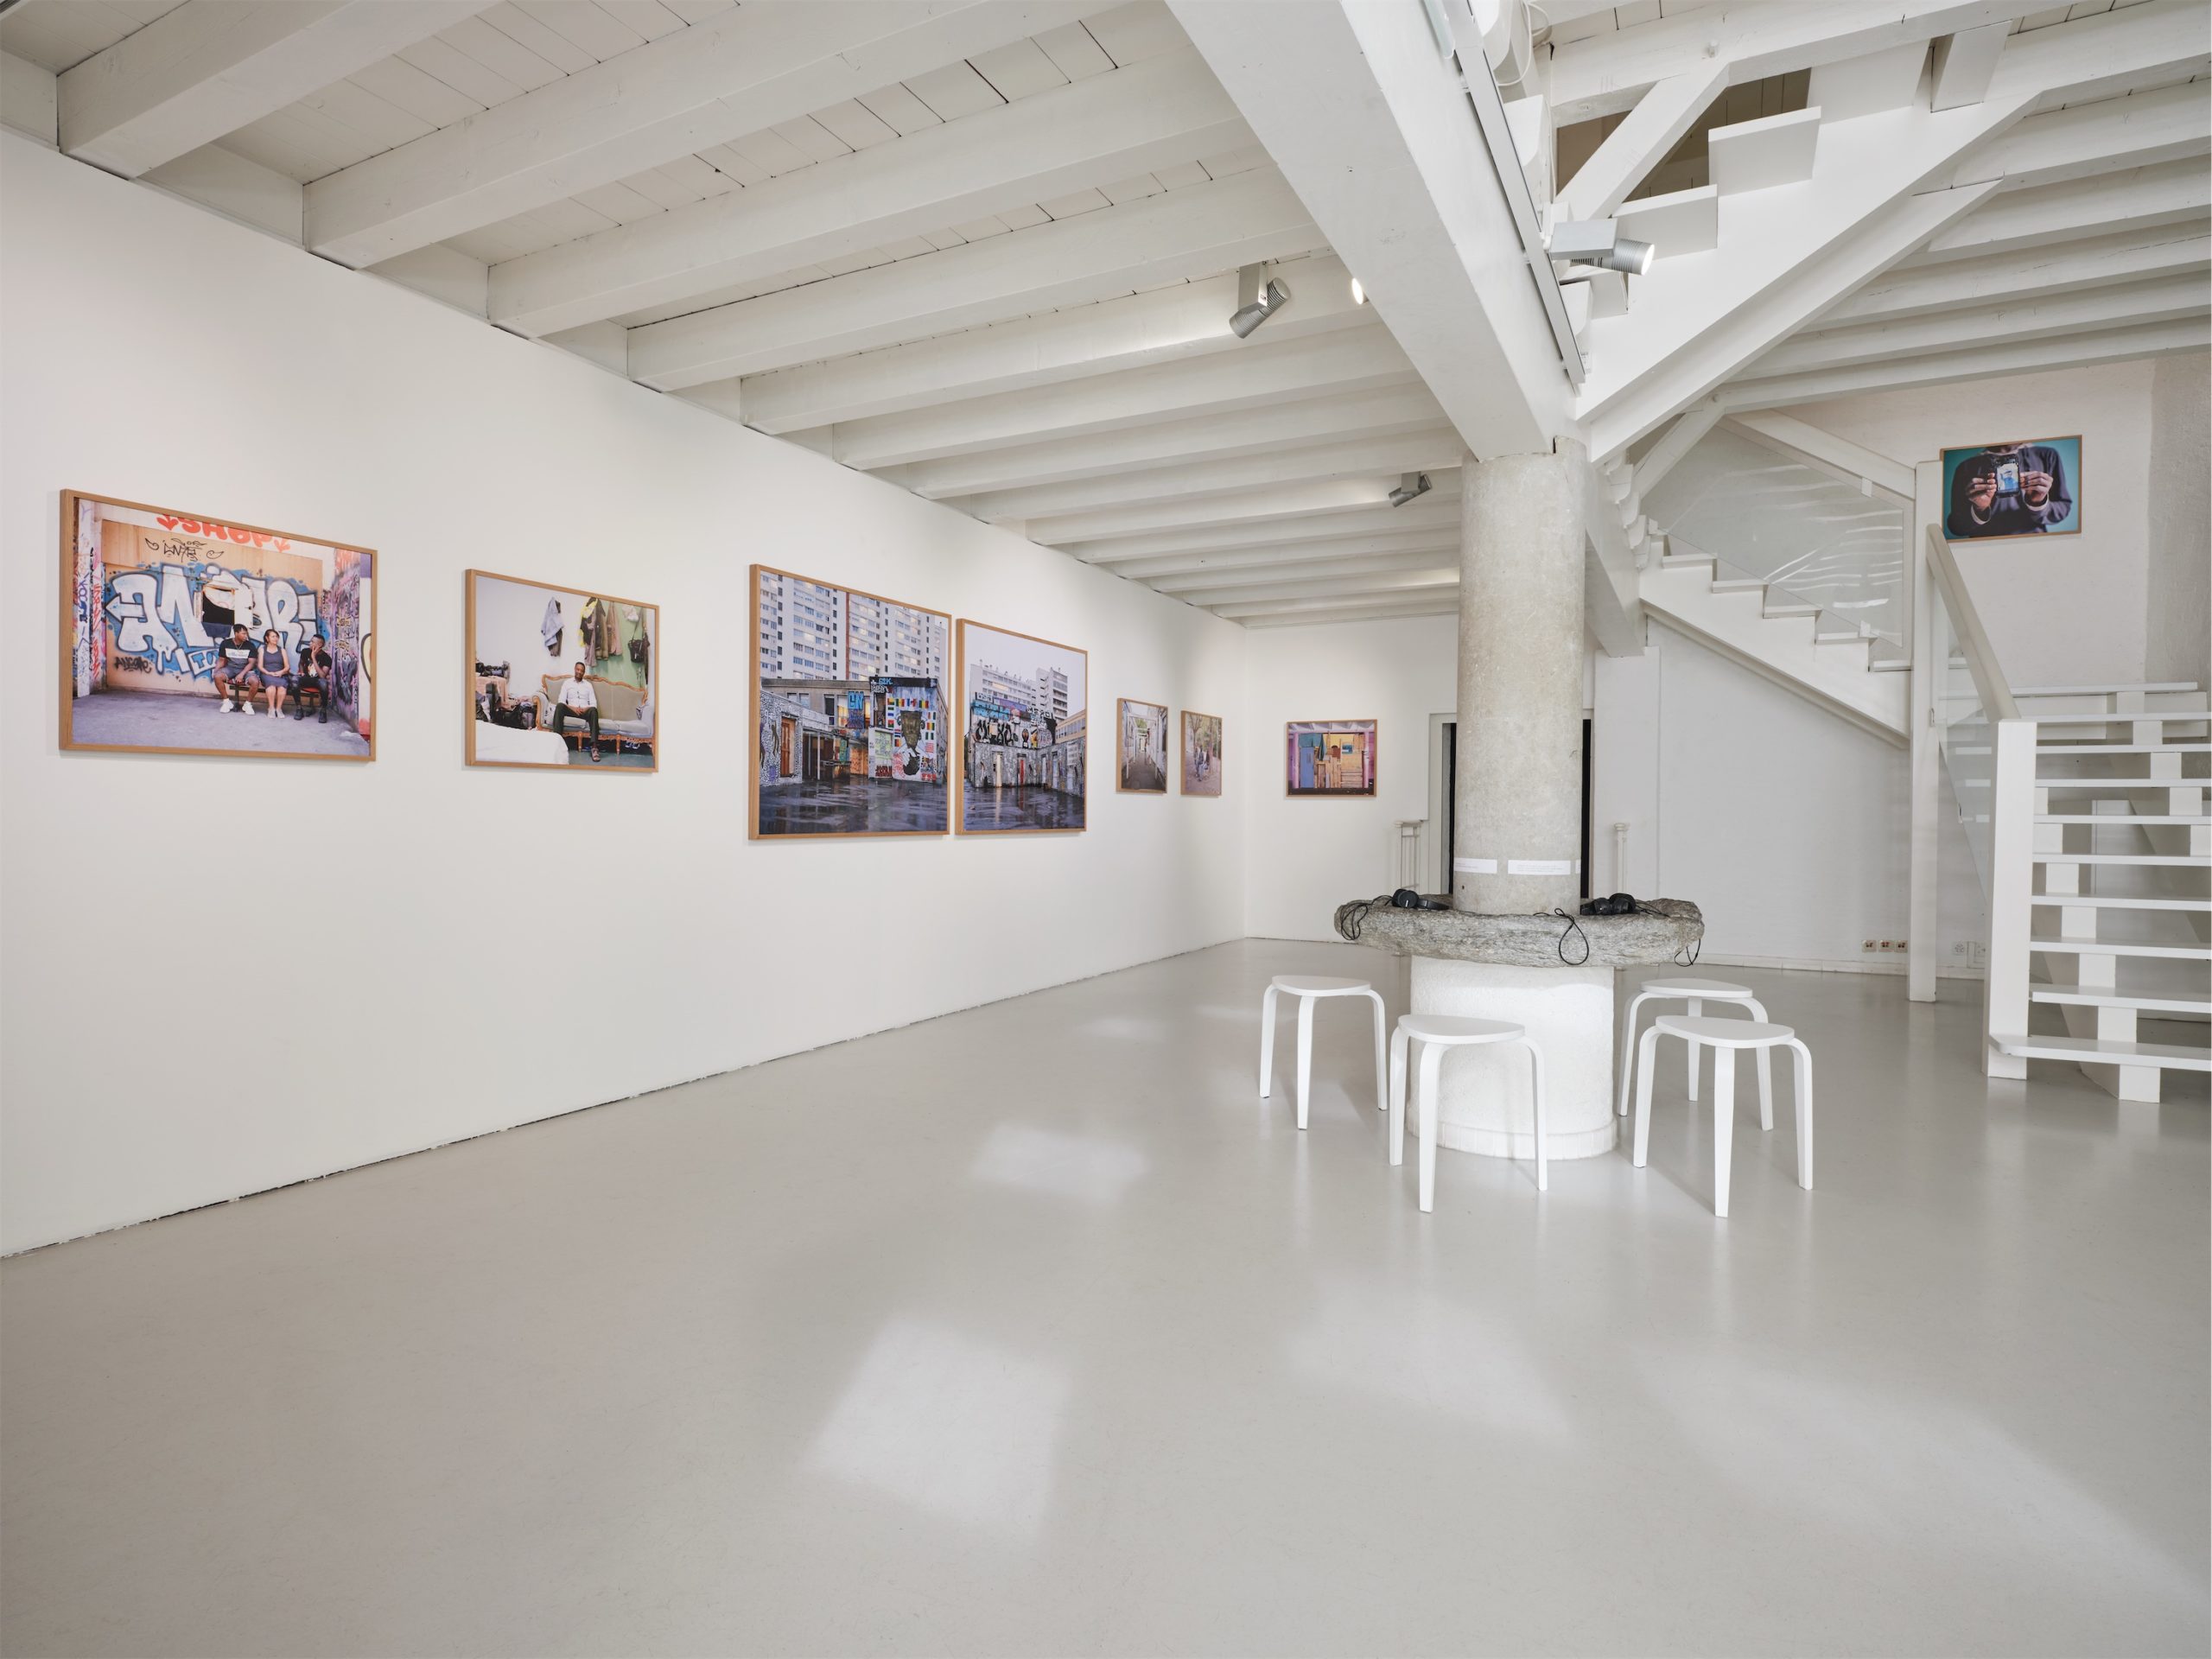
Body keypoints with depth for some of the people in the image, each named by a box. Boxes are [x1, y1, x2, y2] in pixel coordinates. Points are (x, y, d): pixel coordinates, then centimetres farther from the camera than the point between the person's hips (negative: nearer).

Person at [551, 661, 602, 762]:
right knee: (559, 706, -34)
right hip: (571, 709, 0)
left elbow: (594, 703, 9)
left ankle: (594, 747, -50)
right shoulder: (567, 682, 16)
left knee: (593, 710, -36)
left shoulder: (588, 684, 19)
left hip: (585, 711, 0)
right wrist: (572, 708, -15)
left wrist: (586, 709, -13)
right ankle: (557, 741, -42)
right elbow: (561, 700, 3)